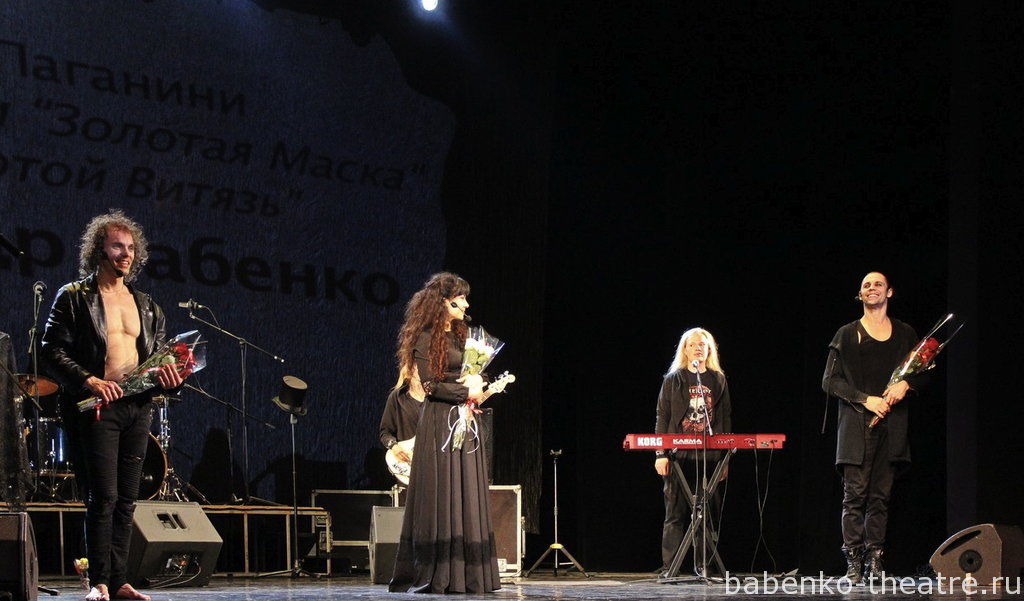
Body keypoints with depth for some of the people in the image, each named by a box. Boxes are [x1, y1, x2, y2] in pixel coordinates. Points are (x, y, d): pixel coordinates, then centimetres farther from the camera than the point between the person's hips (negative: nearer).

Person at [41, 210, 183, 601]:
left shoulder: (145, 305, 20)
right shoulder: (74, 298, 2)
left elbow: (157, 355, 25)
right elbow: (52, 352, -6)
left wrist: (167, 374, 2)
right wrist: (87, 381, -19)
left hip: (137, 407, 6)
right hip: (95, 407, -6)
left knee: (126, 499, 5)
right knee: (103, 496, -11)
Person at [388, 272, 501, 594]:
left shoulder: (460, 335, 18)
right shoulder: (427, 338, -6)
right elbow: (430, 385, -13)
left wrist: (477, 384, 1)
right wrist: (466, 392, -10)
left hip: (465, 423, 8)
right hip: (440, 422, -8)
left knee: (467, 498, 4)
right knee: (441, 497, -8)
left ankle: (468, 574, 6)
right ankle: (436, 575, -5)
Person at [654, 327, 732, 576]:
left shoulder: (718, 381, 11)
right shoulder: (673, 380, 6)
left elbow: (725, 419, 11)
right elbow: (662, 418, 3)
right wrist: (660, 454, -6)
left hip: (710, 456, 2)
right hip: (679, 455, -2)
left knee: (707, 512, 1)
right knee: (676, 513, -2)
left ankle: (704, 568, 6)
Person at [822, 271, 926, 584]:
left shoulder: (905, 334, 15)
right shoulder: (847, 334, 7)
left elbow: (922, 374, 18)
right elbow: (829, 381, 2)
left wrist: (905, 385, -4)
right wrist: (866, 399, -9)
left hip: (891, 426, 2)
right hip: (856, 425, -2)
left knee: (881, 495, 0)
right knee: (855, 493, -9)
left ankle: (874, 561, 1)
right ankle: (854, 562, -9)